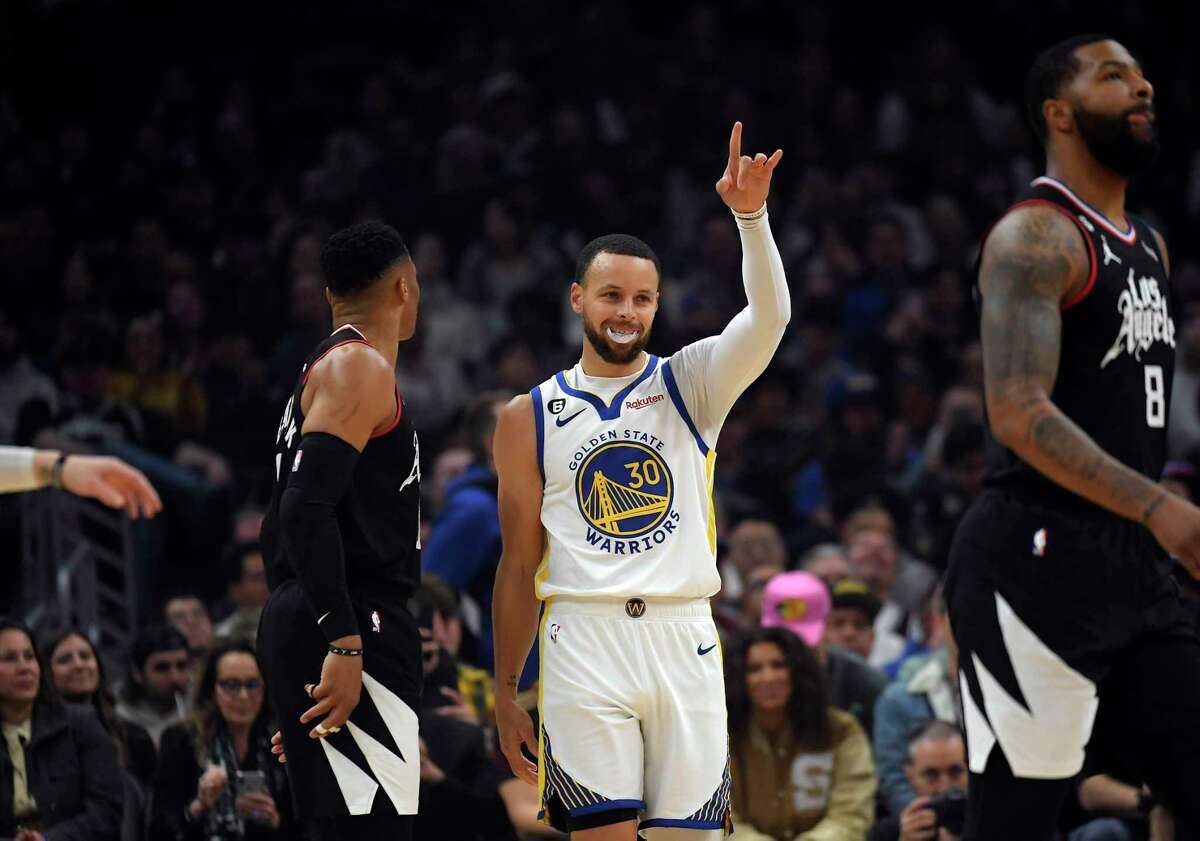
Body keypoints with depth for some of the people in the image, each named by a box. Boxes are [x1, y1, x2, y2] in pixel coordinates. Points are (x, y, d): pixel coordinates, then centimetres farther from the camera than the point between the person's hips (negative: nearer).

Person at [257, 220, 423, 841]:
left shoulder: (322, 369, 22)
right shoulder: (360, 367, -8)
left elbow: (279, 524, 26)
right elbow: (307, 508, -21)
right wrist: (343, 644, -24)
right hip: (350, 629, -10)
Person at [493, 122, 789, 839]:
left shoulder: (691, 384, 10)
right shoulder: (529, 418, 10)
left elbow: (769, 318, -10)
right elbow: (520, 566, 12)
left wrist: (751, 216, -25)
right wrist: (506, 695, 10)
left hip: (683, 639, 1)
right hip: (583, 639, -1)